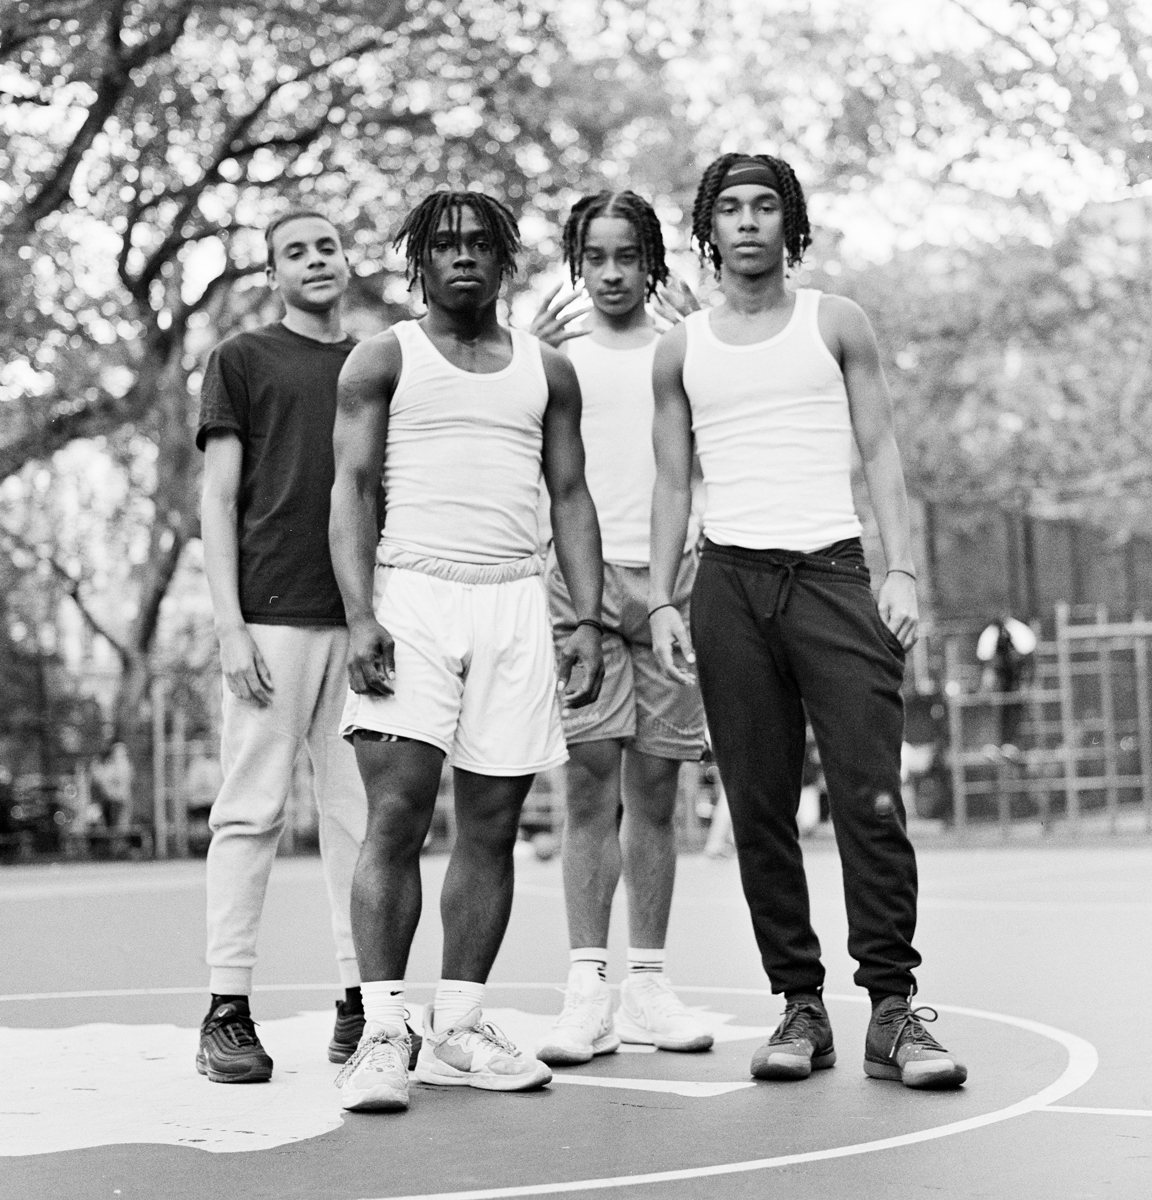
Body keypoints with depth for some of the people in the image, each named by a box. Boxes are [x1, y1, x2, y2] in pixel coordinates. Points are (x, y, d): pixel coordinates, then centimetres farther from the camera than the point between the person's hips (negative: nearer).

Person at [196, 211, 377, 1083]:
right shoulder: (242, 361, 8)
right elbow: (219, 499, 2)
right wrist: (229, 624, -8)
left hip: (367, 619, 4)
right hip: (275, 616, -4)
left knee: (364, 816, 3)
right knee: (251, 812, -4)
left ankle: (361, 1004, 8)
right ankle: (228, 1012, 1)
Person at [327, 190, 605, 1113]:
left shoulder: (547, 370, 16)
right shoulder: (384, 361, 8)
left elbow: (570, 498, 15)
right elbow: (353, 490, 0)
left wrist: (589, 618, 4)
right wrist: (360, 614, -13)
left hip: (514, 603, 3)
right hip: (412, 595, -3)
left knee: (492, 824, 2)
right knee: (396, 814, -12)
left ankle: (459, 1030, 9)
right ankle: (383, 1031, -10)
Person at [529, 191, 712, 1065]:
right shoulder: (553, 354, 11)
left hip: (673, 576, 2)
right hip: (580, 574, -2)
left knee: (655, 788, 4)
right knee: (592, 780, -8)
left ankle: (648, 984, 9)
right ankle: (587, 990, -6)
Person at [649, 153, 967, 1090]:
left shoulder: (836, 323, 11)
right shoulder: (681, 351, 15)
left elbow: (881, 454, 6)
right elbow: (673, 483, 14)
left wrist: (903, 571, -6)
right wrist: (662, 600, 3)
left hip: (832, 572, -2)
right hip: (731, 583, 2)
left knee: (872, 798, -10)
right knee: (760, 809, 0)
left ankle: (893, 1010, -7)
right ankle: (800, 1006, 7)